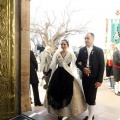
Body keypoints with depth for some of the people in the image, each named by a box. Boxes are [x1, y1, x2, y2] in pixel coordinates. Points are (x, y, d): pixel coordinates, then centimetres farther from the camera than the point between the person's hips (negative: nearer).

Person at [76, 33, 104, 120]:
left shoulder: (99, 50, -6)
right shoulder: (82, 50, 4)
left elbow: (101, 66, -7)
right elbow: (77, 62, 9)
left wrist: (99, 80, -12)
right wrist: (83, 68, -12)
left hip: (94, 78, -4)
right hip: (85, 77, 4)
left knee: (92, 98, -2)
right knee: (87, 97, 10)